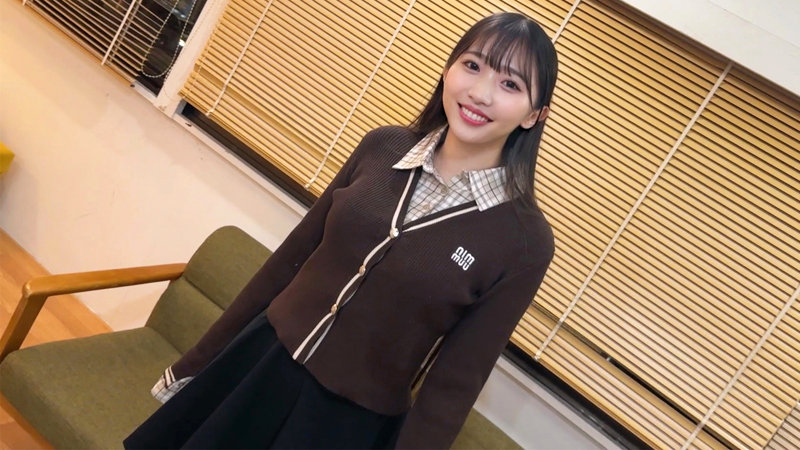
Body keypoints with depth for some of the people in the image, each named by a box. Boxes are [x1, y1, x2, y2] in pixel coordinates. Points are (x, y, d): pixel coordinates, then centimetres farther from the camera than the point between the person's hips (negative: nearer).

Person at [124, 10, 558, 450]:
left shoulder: (525, 240, -16)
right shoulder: (382, 147, -6)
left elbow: (456, 382, -12)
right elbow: (292, 255, 2)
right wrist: (201, 357, 9)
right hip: (262, 357, 3)